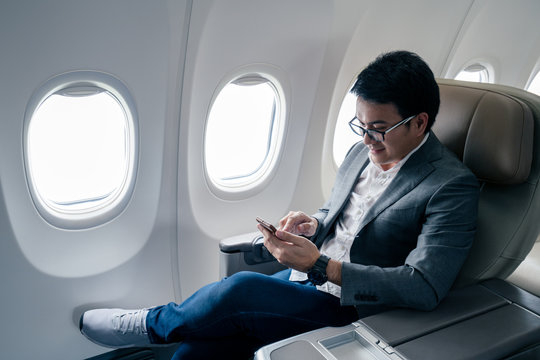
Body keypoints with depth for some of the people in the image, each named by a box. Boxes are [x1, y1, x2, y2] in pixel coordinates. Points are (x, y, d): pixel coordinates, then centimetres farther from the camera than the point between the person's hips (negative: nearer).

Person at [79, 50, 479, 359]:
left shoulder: (453, 187, -15)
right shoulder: (363, 151, 7)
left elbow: (424, 287, -23)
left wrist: (319, 265, -28)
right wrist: (312, 225, -6)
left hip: (350, 308, -6)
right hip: (304, 280, 6)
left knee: (240, 289, -23)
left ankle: (152, 323, 6)